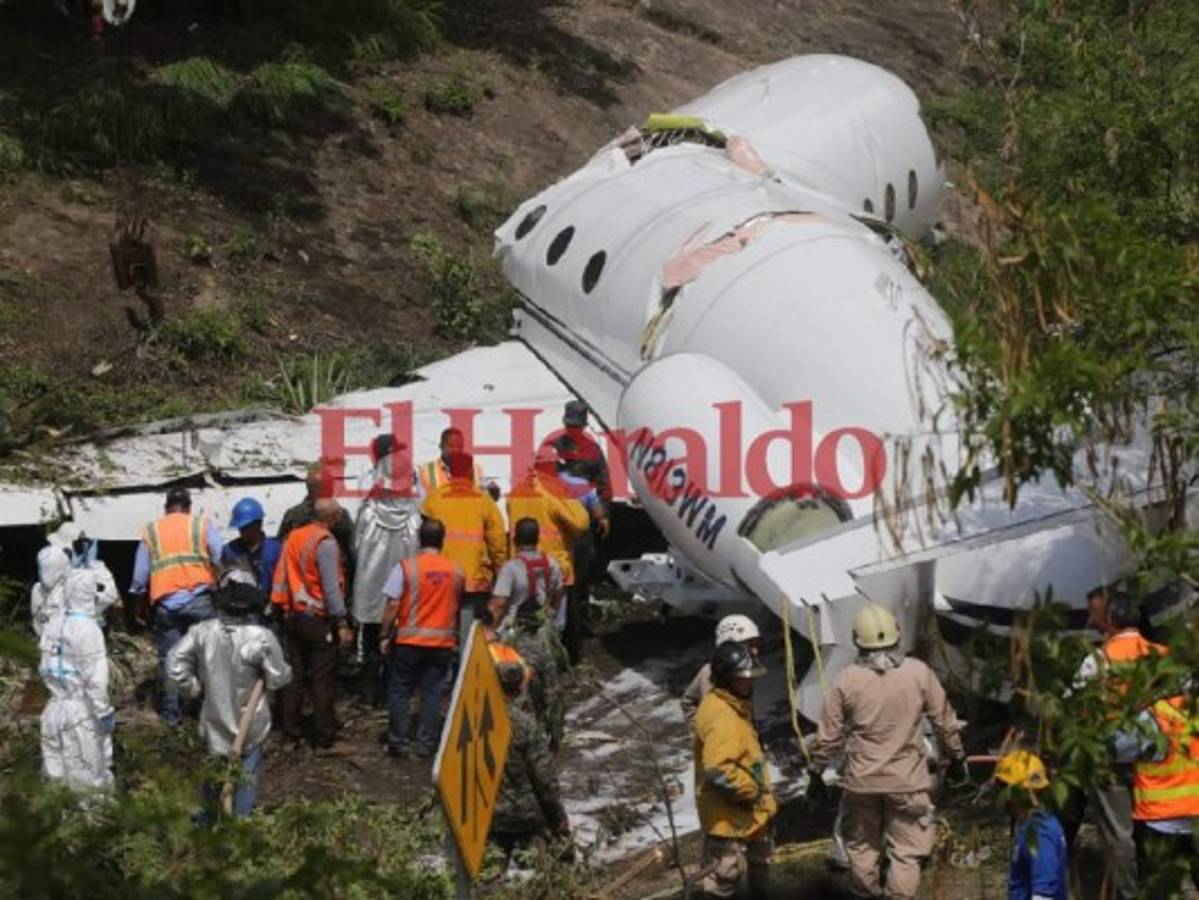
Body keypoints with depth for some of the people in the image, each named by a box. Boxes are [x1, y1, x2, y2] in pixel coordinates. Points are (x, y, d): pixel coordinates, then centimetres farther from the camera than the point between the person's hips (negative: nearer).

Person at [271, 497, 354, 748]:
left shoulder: (293, 538, 7)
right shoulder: (325, 542, -15)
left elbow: (281, 577, 10)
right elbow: (331, 587, -18)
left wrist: (284, 609, 16)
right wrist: (342, 624, -15)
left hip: (293, 616, 7)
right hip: (318, 619, -7)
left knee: (295, 674, 13)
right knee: (323, 678, 0)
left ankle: (290, 730, 17)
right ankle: (324, 734, 5)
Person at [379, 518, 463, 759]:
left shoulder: (406, 567, -9)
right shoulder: (456, 570, 1)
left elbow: (392, 606, -11)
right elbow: (458, 607, 9)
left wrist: (386, 636, -3)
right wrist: (455, 636, 20)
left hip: (409, 641, -2)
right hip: (442, 642, 2)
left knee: (400, 692, 8)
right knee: (432, 694, 7)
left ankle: (398, 743, 9)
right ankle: (426, 744, 8)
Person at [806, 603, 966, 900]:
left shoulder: (847, 681, -9)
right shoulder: (919, 673, -8)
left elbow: (829, 735, -3)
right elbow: (945, 721, 1)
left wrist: (816, 769, 12)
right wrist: (957, 757, 16)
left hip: (862, 781, 1)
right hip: (907, 780, -1)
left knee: (862, 846, 18)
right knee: (906, 852, 5)